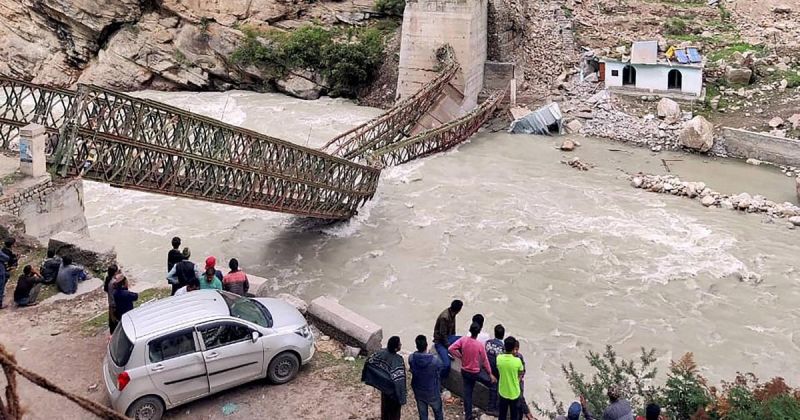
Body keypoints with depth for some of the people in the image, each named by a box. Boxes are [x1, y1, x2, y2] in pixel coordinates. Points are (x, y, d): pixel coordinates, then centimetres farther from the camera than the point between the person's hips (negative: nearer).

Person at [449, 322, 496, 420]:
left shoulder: (463, 340, -15)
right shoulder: (480, 345, -23)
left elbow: (450, 349, -15)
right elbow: (485, 361, -13)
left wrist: (460, 356, -2)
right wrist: (490, 374, 0)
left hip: (464, 371, 4)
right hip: (476, 372, -4)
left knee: (467, 393, 15)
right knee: (490, 381, 24)